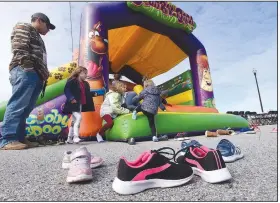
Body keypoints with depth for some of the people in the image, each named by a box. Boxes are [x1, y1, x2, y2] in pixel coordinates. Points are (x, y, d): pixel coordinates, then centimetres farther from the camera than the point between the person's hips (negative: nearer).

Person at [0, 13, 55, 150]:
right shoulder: (23, 28, 10)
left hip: (36, 75, 9)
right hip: (25, 71, -9)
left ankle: (19, 138, 2)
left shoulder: (37, 37, 36)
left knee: (25, 108, 1)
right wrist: (28, 67, -17)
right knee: (18, 105, -16)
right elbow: (20, 49, -7)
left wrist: (43, 74, 15)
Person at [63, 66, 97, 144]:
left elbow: (87, 94, 17)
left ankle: (69, 138, 22)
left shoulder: (85, 84, 15)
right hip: (74, 104, -8)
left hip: (81, 105, 8)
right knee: (78, 118, -21)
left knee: (74, 121, 12)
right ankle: (75, 137, -17)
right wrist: (71, 98, -27)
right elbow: (66, 90, -15)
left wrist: (94, 94, 2)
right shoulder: (72, 81, -8)